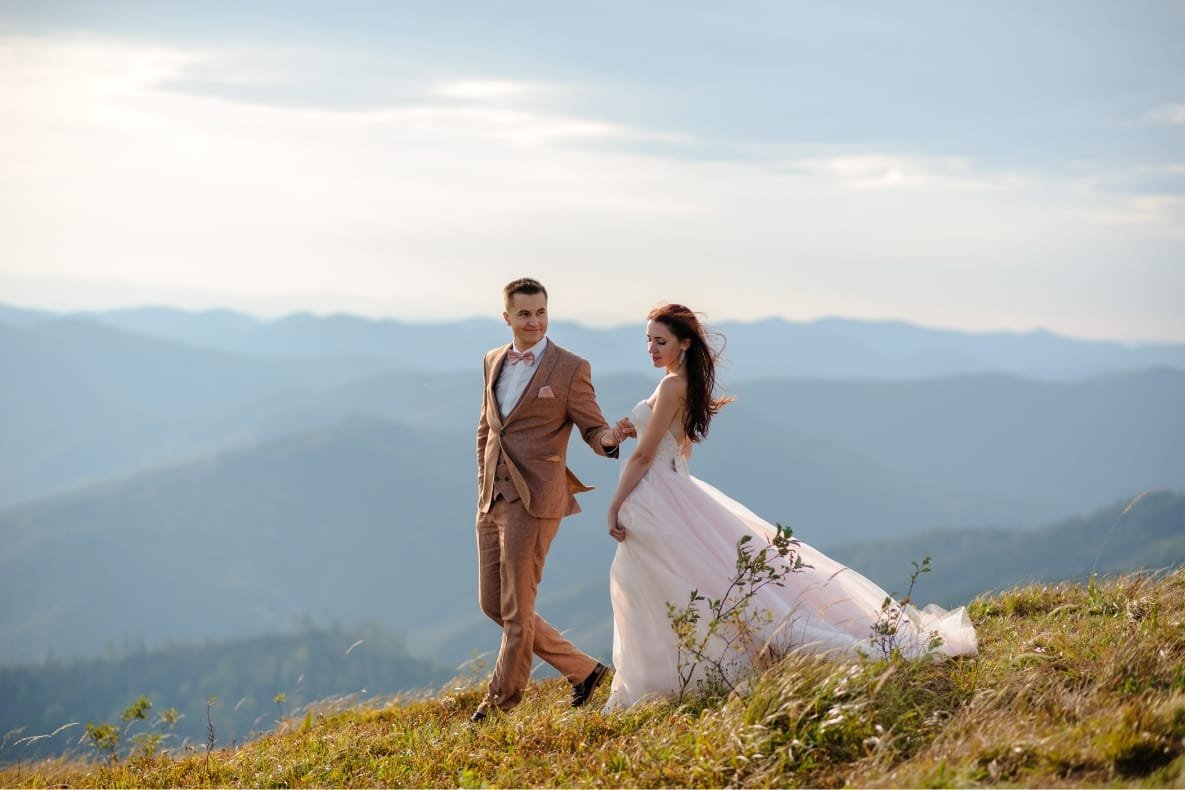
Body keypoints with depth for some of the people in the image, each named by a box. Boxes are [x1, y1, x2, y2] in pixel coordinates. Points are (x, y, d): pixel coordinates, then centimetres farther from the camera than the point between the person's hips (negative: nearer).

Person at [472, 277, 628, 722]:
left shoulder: (570, 368, -5)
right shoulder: (494, 361, 13)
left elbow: (593, 429, -4)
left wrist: (608, 438, -27)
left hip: (533, 501, -7)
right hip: (491, 500, 7)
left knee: (516, 609, -3)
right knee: (493, 605, 9)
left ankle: (502, 702, 11)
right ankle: (582, 669, 20)